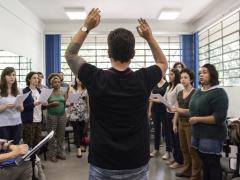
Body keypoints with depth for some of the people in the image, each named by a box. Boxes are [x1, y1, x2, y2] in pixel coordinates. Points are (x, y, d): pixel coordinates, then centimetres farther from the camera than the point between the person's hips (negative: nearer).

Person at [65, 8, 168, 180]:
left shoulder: (96, 79, -13)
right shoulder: (143, 79, -11)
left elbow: (70, 54, 5)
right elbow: (163, 63, 13)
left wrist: (86, 27, 5)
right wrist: (149, 36, 7)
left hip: (102, 166, -1)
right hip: (137, 166, 1)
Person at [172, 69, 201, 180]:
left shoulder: (195, 93, -11)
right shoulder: (180, 93, 11)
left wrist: (180, 110, -26)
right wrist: (175, 124, 11)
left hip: (191, 123, -7)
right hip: (181, 123, 7)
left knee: (193, 149, -1)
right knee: (184, 148, 13)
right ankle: (186, 171, 26)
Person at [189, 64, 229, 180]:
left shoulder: (218, 92, -13)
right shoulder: (198, 91, 11)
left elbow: (219, 117, -22)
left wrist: (197, 119, -19)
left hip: (212, 136, -7)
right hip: (198, 134, 7)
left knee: (213, 166, 4)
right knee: (204, 164, 16)